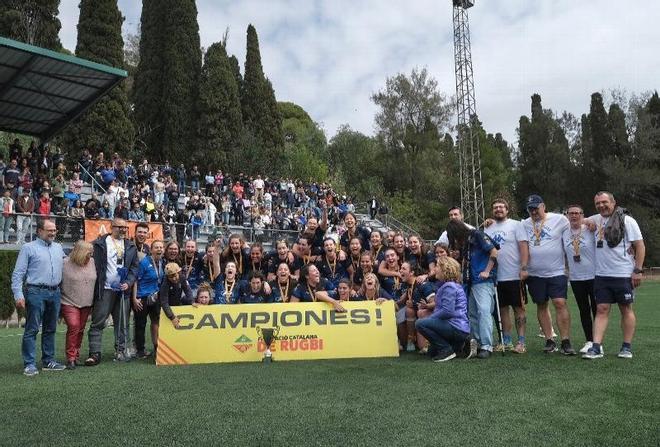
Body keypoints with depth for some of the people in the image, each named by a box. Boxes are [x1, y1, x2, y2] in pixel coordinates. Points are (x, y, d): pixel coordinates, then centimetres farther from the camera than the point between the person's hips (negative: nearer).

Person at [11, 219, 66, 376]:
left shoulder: (58, 248, 14)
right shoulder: (28, 248, -2)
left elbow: (65, 267, 21)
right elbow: (18, 274, -6)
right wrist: (18, 295, -13)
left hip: (55, 293, 6)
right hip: (36, 292, -6)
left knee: (50, 329, 12)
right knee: (32, 329, -4)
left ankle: (49, 361, 21)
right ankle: (29, 364, 2)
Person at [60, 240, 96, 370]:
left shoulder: (92, 262, 5)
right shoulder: (65, 264, -9)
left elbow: (95, 282, 13)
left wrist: (94, 301, 14)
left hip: (86, 304, 4)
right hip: (69, 303, -4)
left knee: (80, 330, 9)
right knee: (73, 326, -14)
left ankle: (76, 356, 21)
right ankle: (71, 358, -5)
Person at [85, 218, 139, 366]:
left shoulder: (131, 246, 12)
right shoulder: (100, 244, -2)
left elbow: (134, 267, 11)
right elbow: (94, 264, -4)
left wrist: (128, 283, -3)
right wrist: (96, 285, -10)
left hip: (123, 290, 4)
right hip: (105, 289, -4)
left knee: (122, 323, 9)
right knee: (98, 322, -3)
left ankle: (121, 351, 19)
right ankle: (95, 353, 2)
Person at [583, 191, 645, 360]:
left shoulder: (627, 221, -5)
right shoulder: (596, 219, 9)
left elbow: (640, 246, -6)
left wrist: (638, 270, -11)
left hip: (623, 275, -4)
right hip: (601, 275, 4)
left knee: (626, 310, 7)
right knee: (601, 310, 1)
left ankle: (627, 347, 17)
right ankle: (596, 348, -2)